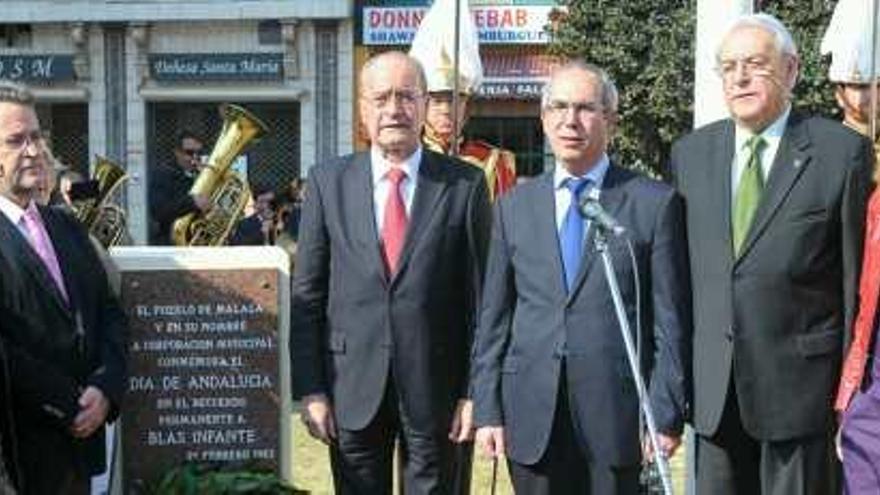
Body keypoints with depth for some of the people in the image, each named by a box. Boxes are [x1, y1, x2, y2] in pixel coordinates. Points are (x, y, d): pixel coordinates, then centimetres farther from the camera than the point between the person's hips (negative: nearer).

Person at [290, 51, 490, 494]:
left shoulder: (464, 185, -1)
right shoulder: (327, 183, 3)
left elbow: (480, 295, 0)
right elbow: (307, 295, 3)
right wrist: (310, 390, -3)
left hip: (434, 387, -1)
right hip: (353, 386, 1)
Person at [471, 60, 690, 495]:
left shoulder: (655, 203, 1)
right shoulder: (513, 207, 10)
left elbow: (671, 322, -1)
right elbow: (493, 320, 10)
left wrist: (667, 414, -5)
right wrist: (487, 410, 4)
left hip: (618, 416, -2)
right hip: (532, 418, 3)